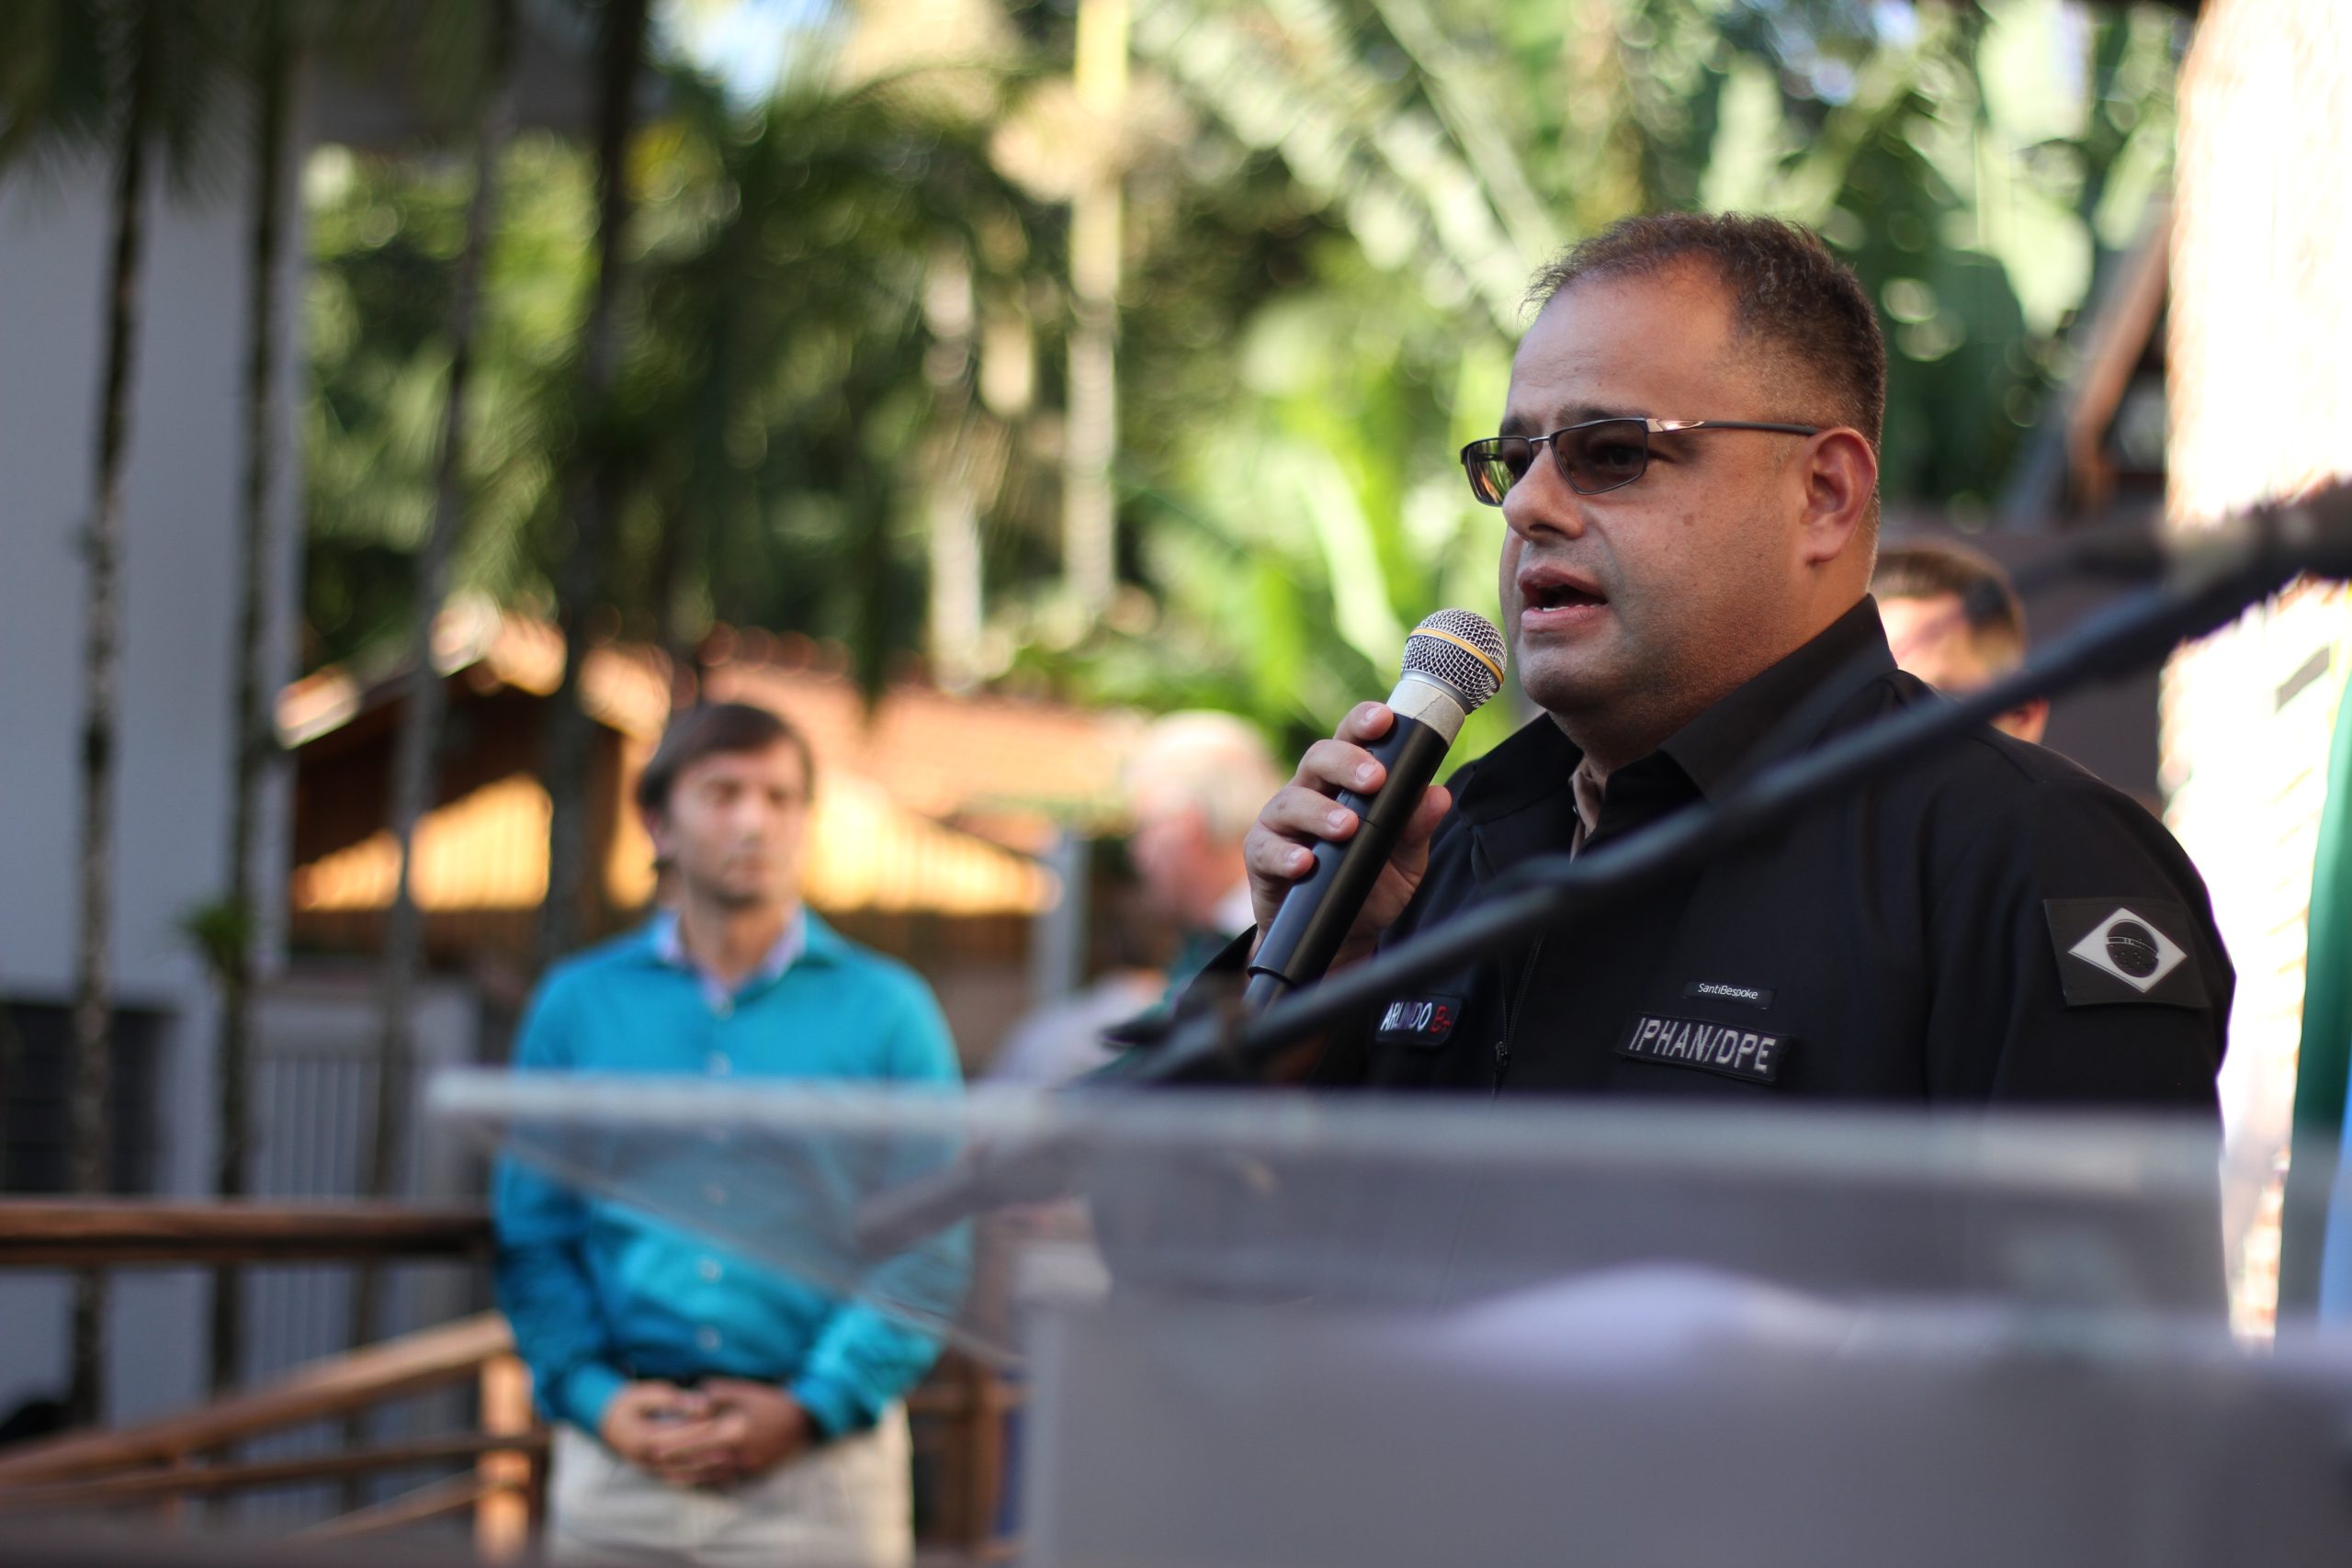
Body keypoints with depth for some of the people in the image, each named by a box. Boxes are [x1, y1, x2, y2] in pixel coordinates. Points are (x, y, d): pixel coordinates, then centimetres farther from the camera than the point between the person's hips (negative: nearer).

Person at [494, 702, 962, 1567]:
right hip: (618, 1458, 1)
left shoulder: (886, 1010, 6)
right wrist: (594, 1396, -7)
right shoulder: (577, 1002, 11)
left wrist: (812, 1408, -10)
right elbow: (532, 1233, 8)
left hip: (822, 1464, -1)